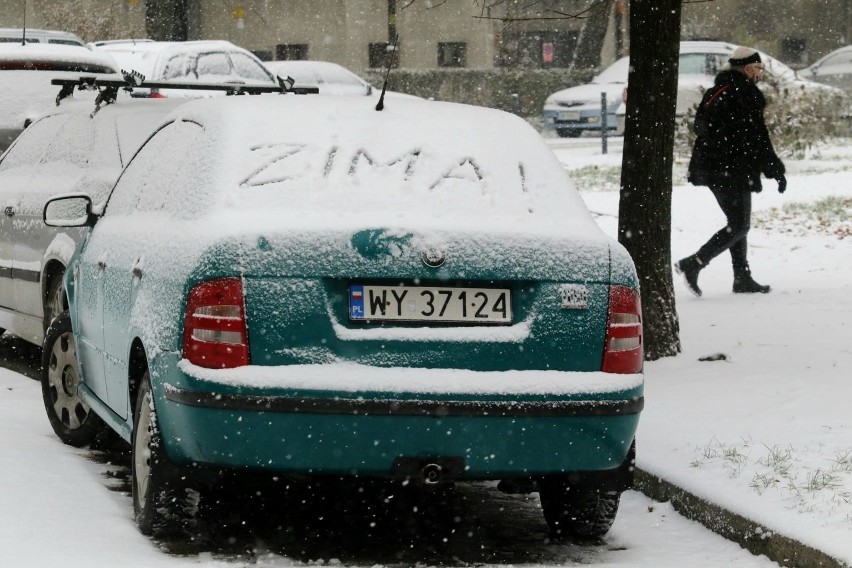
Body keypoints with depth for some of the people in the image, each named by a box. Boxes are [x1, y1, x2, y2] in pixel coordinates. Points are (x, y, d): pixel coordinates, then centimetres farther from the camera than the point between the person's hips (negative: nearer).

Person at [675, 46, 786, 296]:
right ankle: (692, 264, -13)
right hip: (733, 170, -9)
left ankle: (742, 278, 18)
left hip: (711, 167, 9)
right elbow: (756, 139, -16)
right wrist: (776, 171, -10)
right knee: (739, 226, -5)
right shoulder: (746, 95, -14)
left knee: (736, 222, 17)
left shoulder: (716, 91, 13)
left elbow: (701, 127, 20)